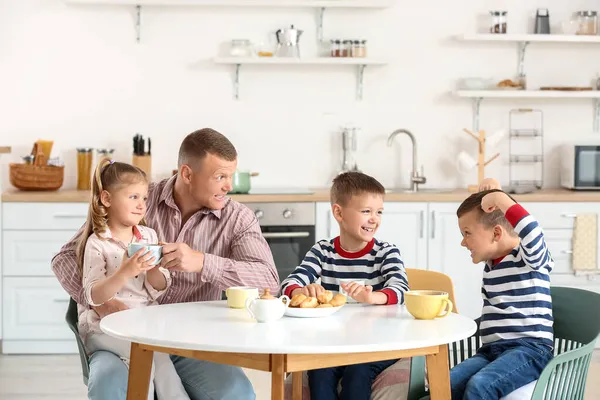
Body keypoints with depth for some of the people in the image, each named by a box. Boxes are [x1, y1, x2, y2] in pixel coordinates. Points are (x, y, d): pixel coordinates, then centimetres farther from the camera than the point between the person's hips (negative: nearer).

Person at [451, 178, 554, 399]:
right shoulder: (491, 260, 19)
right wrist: (489, 189, 20)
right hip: (491, 350, 7)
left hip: (529, 349, -7)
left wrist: (503, 201, -26)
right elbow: (480, 219, 36)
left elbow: (533, 236, -30)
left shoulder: (529, 257, -4)